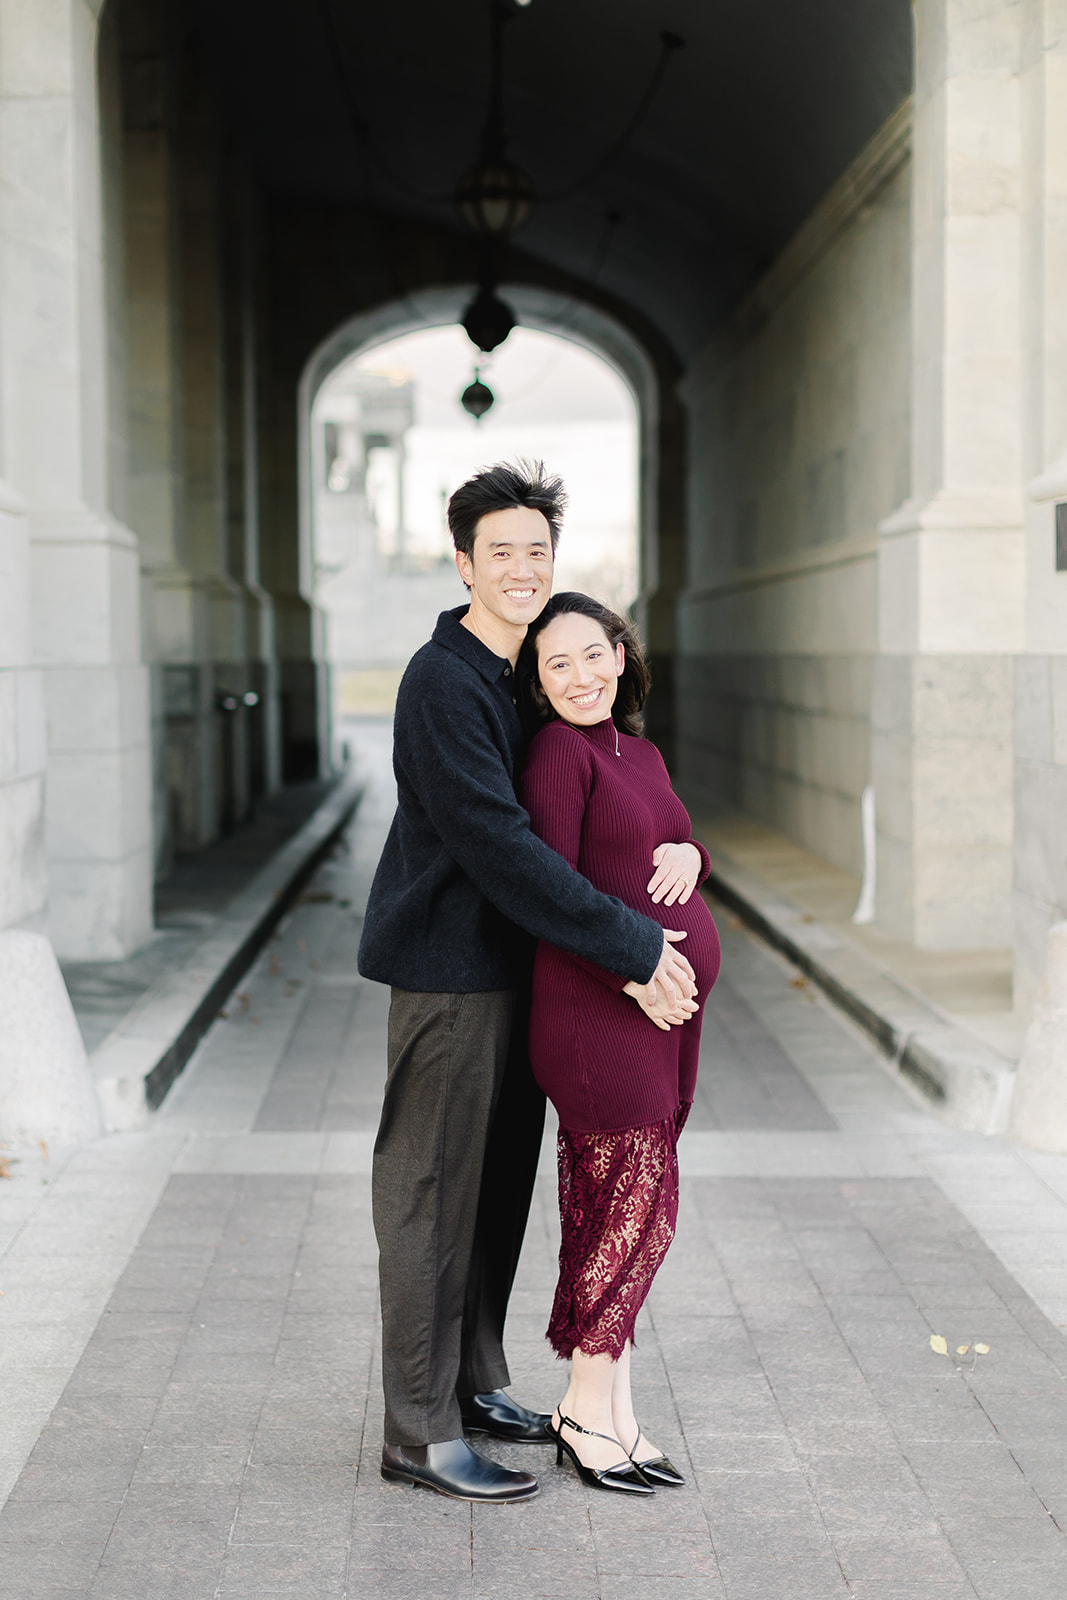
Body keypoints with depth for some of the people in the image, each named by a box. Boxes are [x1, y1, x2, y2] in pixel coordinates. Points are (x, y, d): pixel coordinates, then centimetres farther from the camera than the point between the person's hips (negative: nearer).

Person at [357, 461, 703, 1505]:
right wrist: (633, 948, -24)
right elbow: (497, 845, -25)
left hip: (518, 967, 9)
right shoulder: (444, 682, -17)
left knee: (499, 1185, 16)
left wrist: (678, 844, -9)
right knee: (432, 1198, -2)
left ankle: (475, 1385, 30)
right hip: (448, 967, -9)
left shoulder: (540, 675, 12)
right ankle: (419, 1434, 5)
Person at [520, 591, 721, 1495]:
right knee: (640, 1205, -4)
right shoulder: (561, 752, -10)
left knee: (619, 1206, 12)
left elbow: (685, 856, 21)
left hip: (660, 1008, 8)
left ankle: (612, 1409, 20)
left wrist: (687, 852, -1)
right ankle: (589, 1411, 10)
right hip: (596, 1007, -8)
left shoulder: (643, 755, 16)